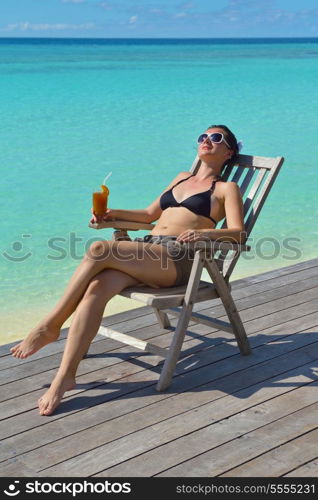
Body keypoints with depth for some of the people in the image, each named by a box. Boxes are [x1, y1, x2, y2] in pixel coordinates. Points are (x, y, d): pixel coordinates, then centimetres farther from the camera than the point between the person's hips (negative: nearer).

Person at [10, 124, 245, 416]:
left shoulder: (226, 188, 12)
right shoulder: (182, 178, 31)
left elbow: (237, 233, -3)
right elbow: (150, 214, 36)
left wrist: (204, 232, -22)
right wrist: (113, 214, 20)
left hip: (177, 259, -5)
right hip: (146, 248, 5)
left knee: (99, 250, -28)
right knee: (97, 287, -26)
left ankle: (50, 326, -17)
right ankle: (65, 377, -29)